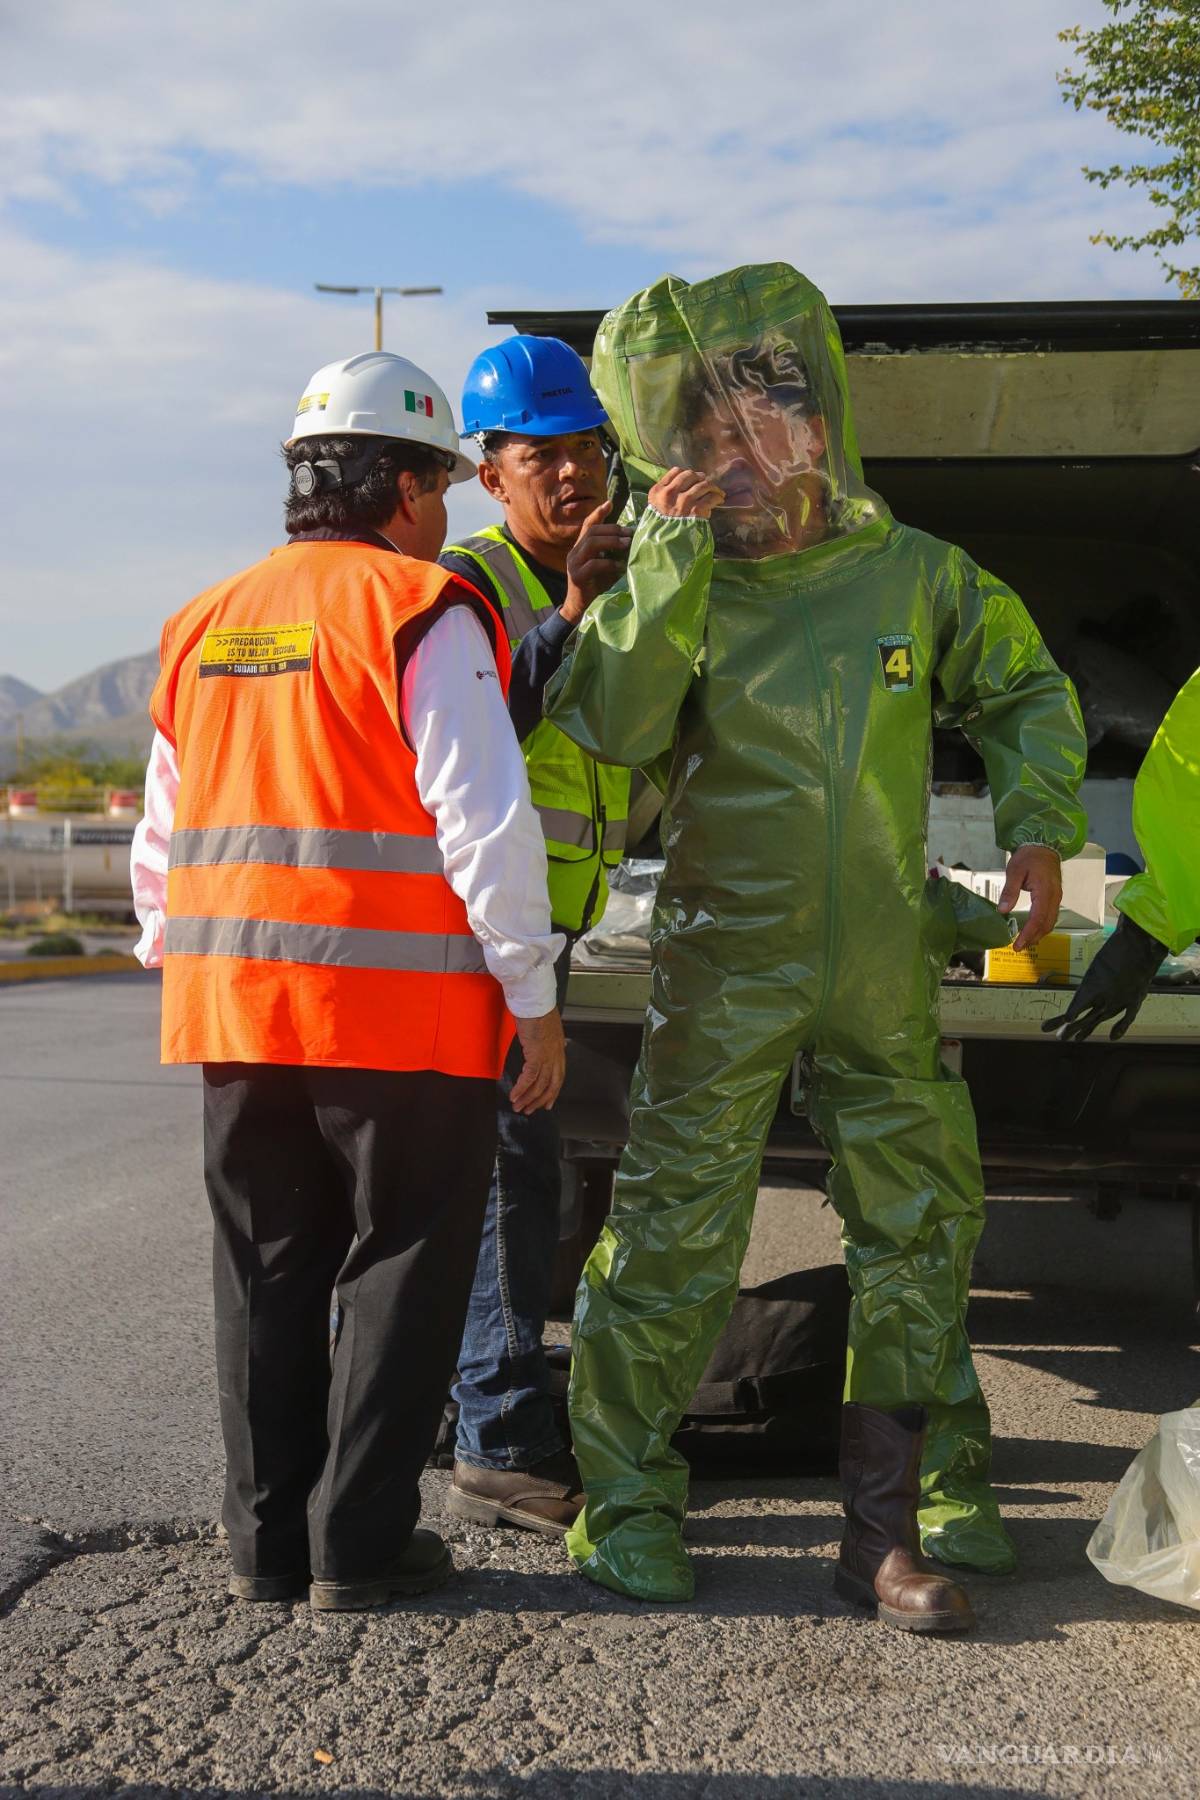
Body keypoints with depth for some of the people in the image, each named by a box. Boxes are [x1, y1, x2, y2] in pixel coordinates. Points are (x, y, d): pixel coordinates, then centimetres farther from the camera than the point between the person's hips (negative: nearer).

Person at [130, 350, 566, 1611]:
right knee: (400, 1270, 6)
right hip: (404, 1010, -6)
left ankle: (268, 1541, 20)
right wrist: (533, 995, -7)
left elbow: (161, 839, 18)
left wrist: (179, 967, 25)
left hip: (235, 1005, 6)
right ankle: (361, 1544, 9)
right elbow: (485, 820, -14)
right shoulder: (423, 615, -7)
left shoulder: (206, 626, 14)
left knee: (268, 1277, 14)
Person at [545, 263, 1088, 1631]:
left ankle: (896, 1522, 22)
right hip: (725, 969, -3)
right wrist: (664, 563, -21)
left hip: (885, 977, 3)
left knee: (918, 1236, 8)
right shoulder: (677, 586, -2)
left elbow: (1026, 693, 16)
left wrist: (1037, 827, 2)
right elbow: (611, 725, -18)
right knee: (671, 1235, -3)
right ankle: (627, 1507, 14)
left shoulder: (914, 573, 3)